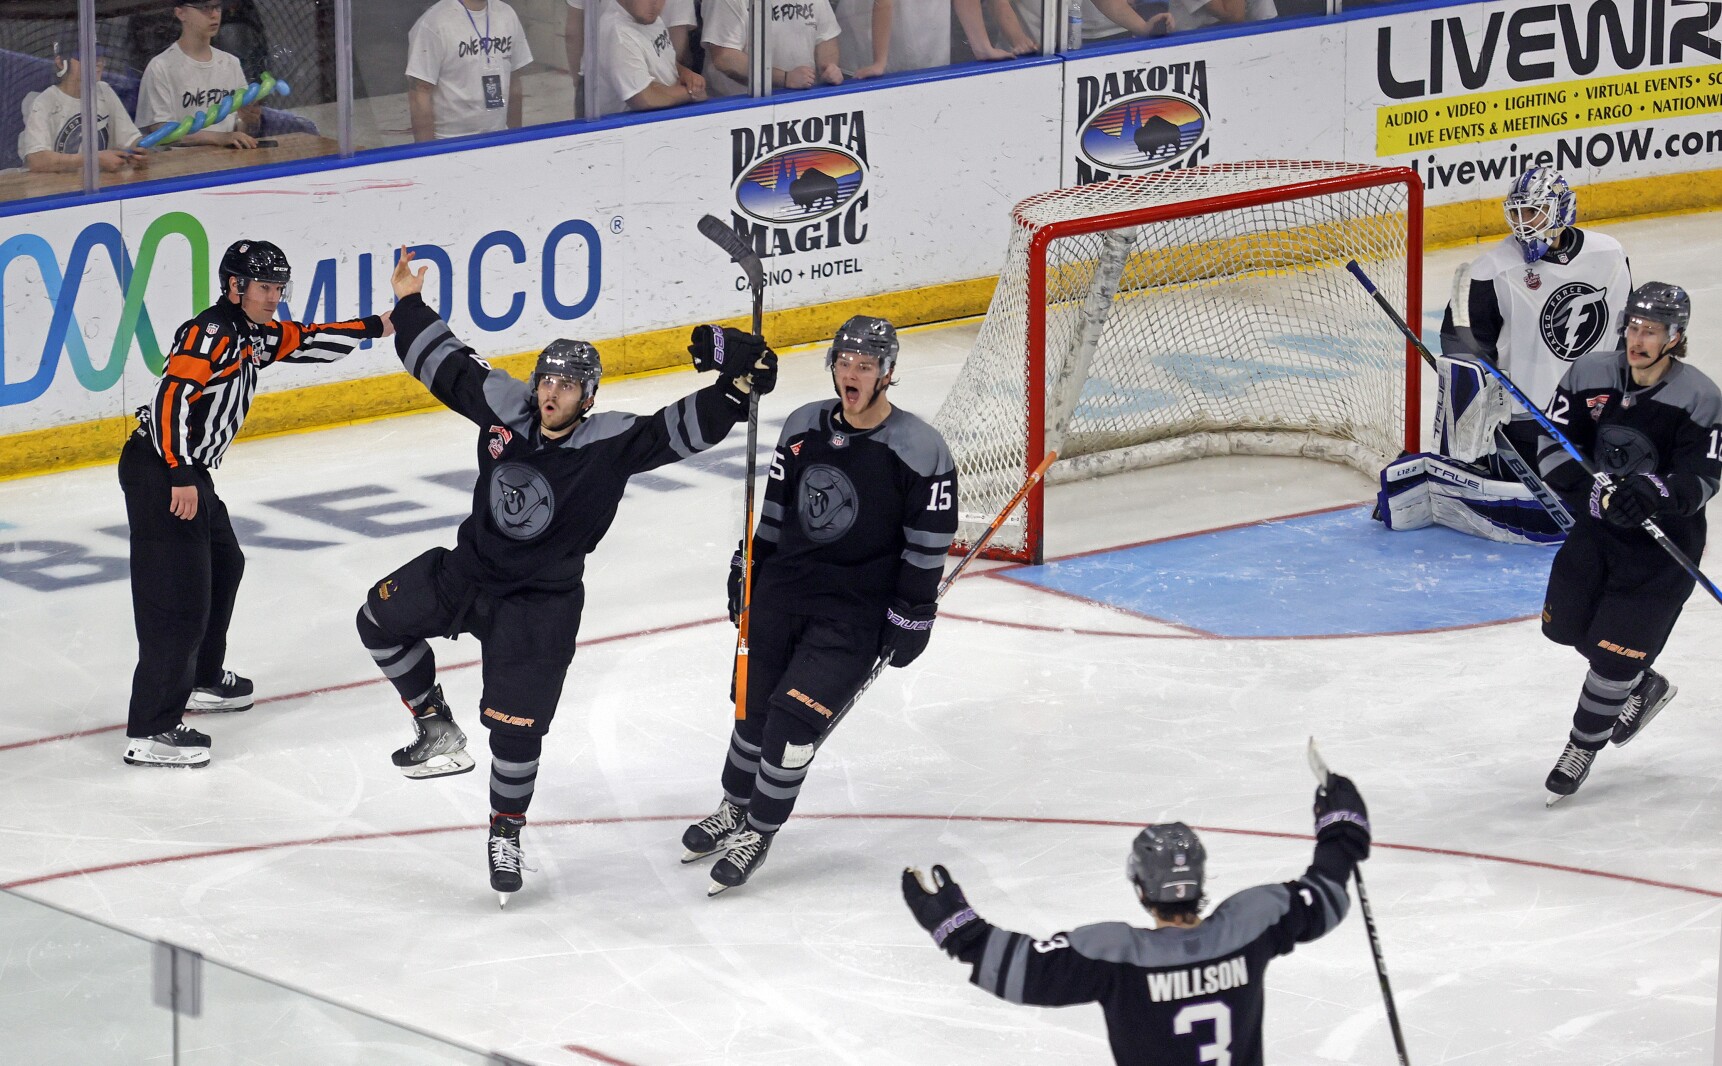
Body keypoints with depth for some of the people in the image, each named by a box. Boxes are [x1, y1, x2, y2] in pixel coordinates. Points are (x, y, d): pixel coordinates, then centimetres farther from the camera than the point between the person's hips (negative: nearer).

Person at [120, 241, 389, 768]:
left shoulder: (254, 335, 13)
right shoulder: (210, 333, -17)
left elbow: (306, 341, 29)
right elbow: (173, 398, -27)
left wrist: (376, 327, 31)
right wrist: (181, 477, -32)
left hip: (189, 472, 11)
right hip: (158, 471, -11)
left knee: (223, 565, 28)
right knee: (178, 597, -13)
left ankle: (202, 679, 46)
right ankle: (150, 732, -15)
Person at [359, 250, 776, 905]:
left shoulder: (613, 444, -20)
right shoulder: (506, 407, -8)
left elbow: (687, 428, -27)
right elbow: (447, 365, 5)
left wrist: (739, 379, -40)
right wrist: (409, 306, 8)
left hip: (539, 602, -5)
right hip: (467, 570, 5)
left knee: (516, 725, -7)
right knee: (381, 620, 11)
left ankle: (507, 831, 16)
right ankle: (438, 733, 25)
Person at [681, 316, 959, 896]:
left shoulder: (921, 451, -15)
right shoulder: (804, 427, 1)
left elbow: (928, 545, -10)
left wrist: (910, 619, -9)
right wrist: (747, 569, 16)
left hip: (856, 609, -5)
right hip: (783, 587, 5)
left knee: (795, 715, -12)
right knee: (754, 704, 12)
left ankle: (758, 832, 4)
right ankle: (735, 807, 35)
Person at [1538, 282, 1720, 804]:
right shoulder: (1590, 375, -8)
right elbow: (1553, 448, -8)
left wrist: (1653, 492, -38)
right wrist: (1596, 492, -24)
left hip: (1665, 538, -5)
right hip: (1598, 525, 5)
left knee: (1617, 646, -7)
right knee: (1565, 622, 14)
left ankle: (1583, 746, 15)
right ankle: (1644, 687, 40)